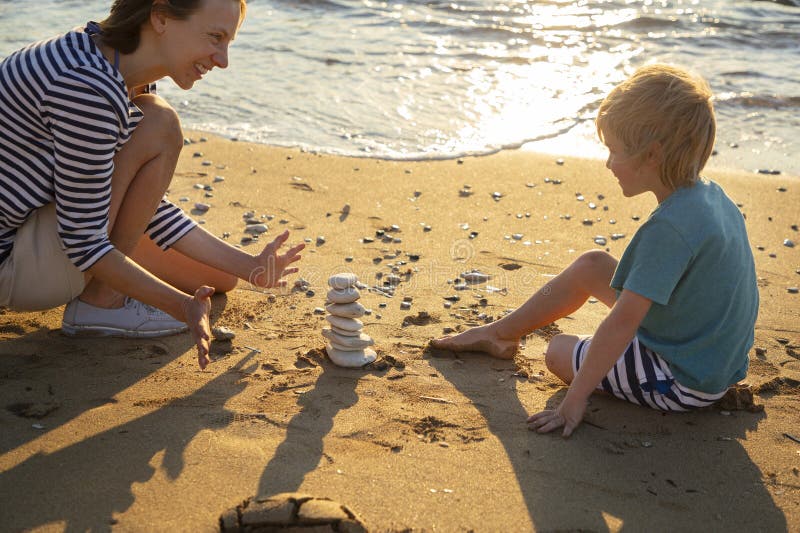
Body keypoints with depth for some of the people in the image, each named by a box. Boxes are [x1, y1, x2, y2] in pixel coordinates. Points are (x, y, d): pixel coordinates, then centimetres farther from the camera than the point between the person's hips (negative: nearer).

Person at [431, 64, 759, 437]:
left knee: (560, 351, 3)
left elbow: (622, 322, -30)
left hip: (683, 384, -9)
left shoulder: (670, 226, -30)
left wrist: (575, 397, -25)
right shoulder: (712, 195, -1)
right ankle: (501, 333, 25)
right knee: (592, 265, 13)